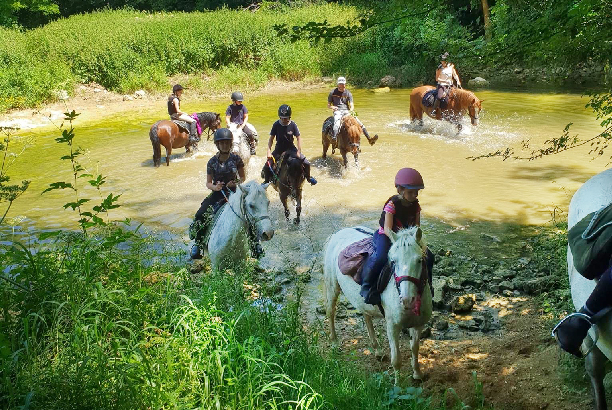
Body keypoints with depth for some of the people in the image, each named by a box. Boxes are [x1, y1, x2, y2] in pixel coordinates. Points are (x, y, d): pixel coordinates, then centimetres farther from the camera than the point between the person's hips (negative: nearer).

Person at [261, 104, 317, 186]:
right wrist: (269, 152, -17)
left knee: (306, 163, -11)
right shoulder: (276, 125, -12)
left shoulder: (293, 125, -12)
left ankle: (308, 177, 21)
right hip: (279, 149, 0)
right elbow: (271, 139, -7)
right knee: (266, 167, -11)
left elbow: (298, 138, -7)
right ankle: (266, 181, 19)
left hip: (290, 148, 0)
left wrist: (299, 152, -17)